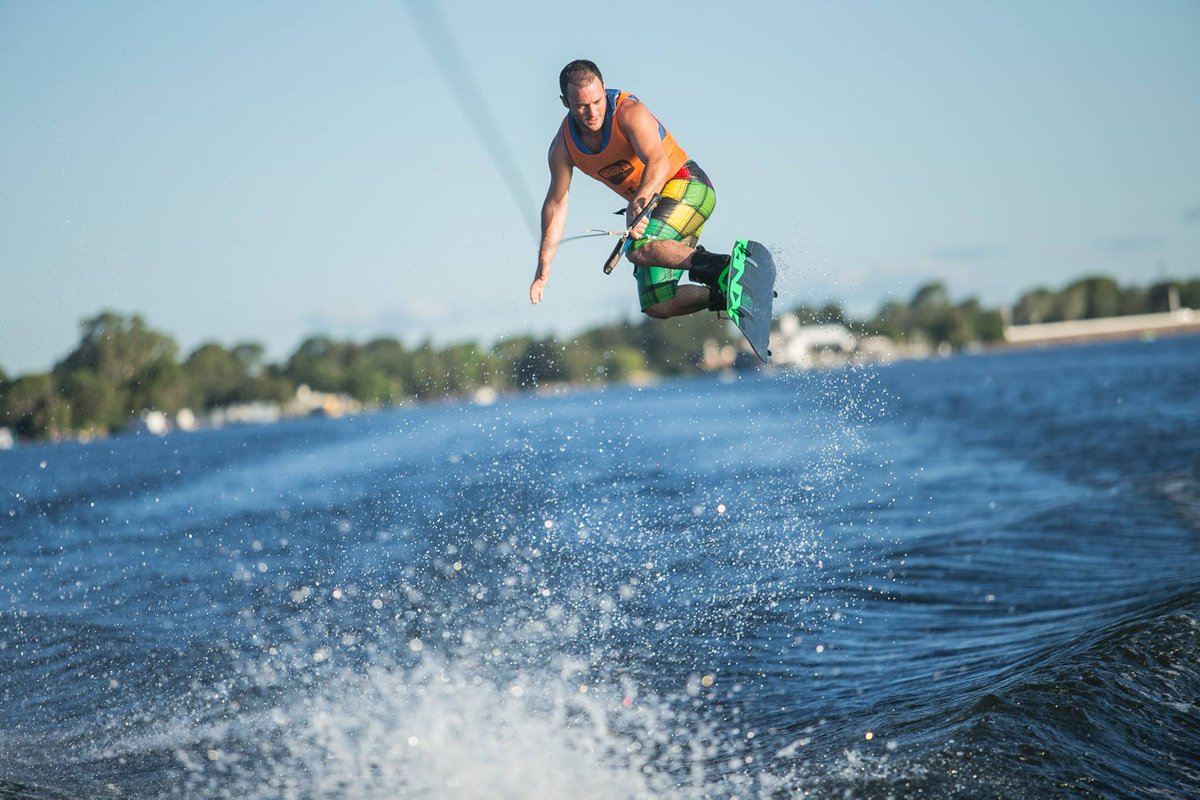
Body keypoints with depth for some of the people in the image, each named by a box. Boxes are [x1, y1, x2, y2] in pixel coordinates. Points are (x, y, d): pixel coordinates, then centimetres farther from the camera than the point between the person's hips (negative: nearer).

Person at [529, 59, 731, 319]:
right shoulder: (563, 146, -3)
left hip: (686, 184, -7)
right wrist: (543, 266, 0)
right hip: (649, 205, 7)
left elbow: (658, 162, -36)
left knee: (641, 249, -34)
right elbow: (556, 203, 4)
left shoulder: (629, 111, -21)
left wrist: (638, 202, -54)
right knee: (657, 304, -1)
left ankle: (724, 268, -39)